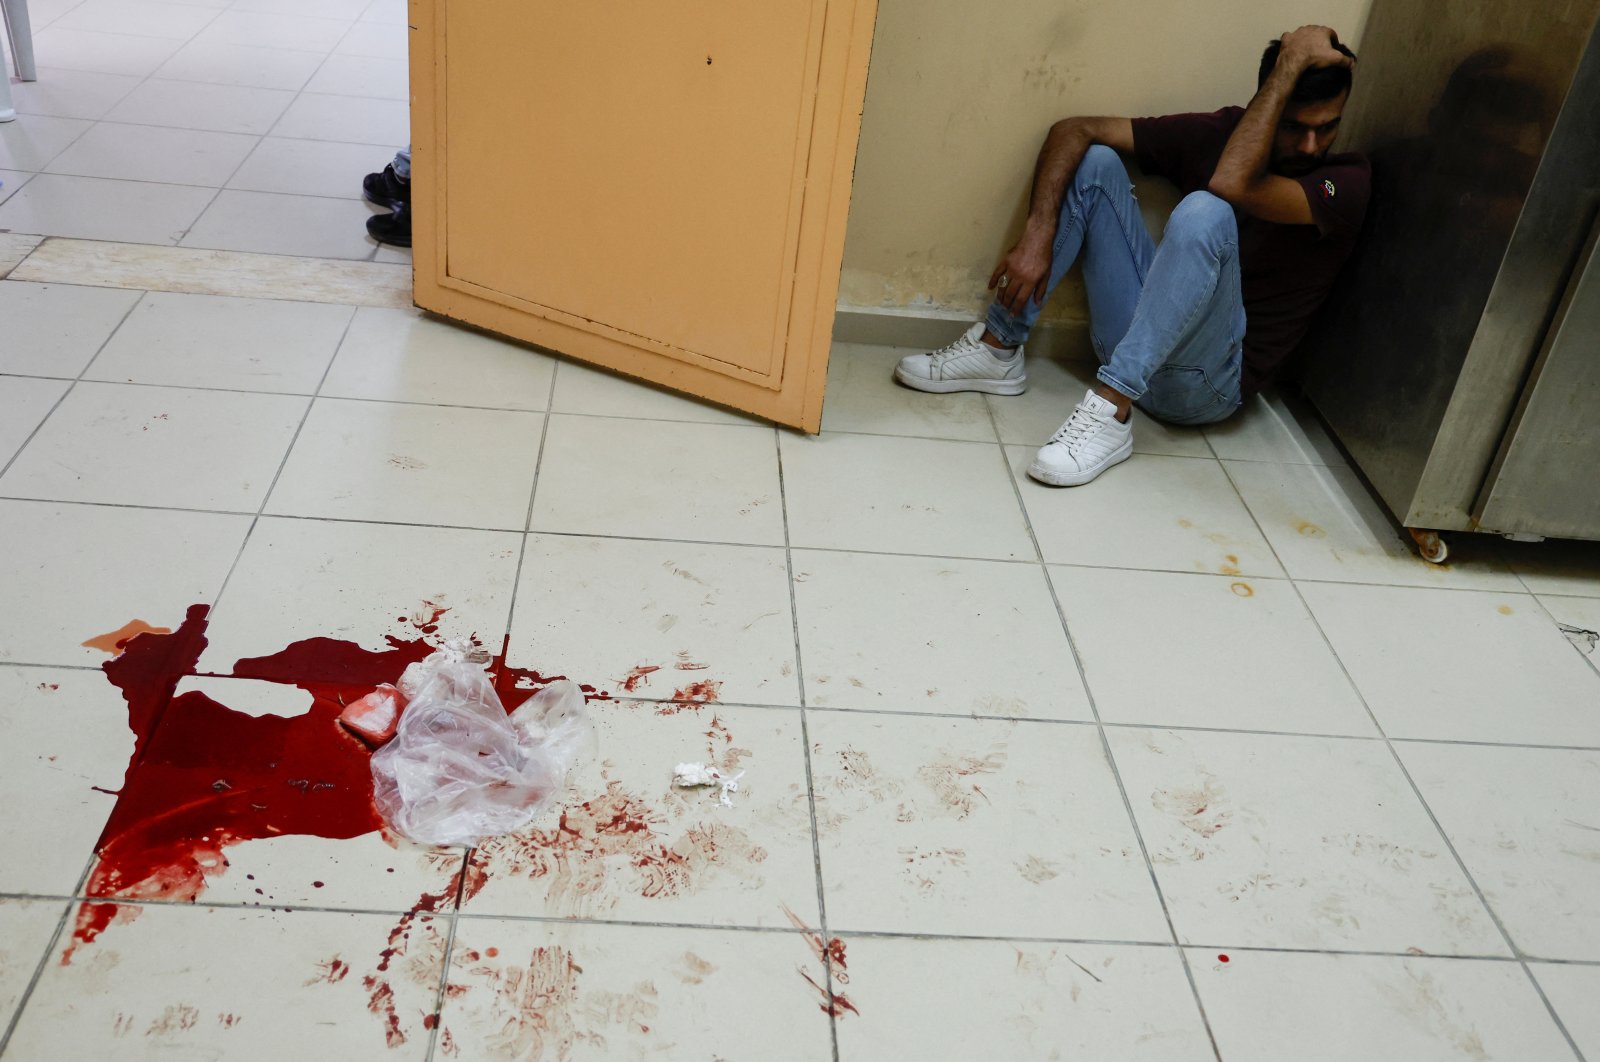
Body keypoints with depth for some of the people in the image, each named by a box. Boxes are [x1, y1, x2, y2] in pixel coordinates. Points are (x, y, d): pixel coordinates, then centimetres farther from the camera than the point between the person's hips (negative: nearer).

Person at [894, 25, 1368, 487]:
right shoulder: (1216, 132, 1)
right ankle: (998, 349, -8)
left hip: (1205, 384, -5)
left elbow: (1233, 183, -32)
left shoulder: (1345, 182, -12)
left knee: (1205, 213, -31)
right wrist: (1039, 234, -17)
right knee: (1094, 160, -6)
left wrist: (1292, 65, -24)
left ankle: (1112, 410, -33)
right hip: (1136, 339, 5)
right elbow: (1073, 130, -3)